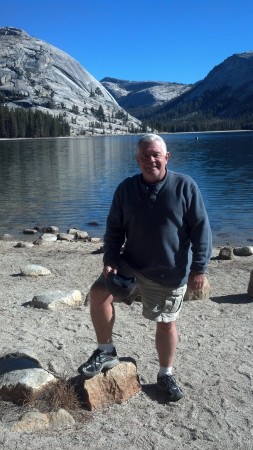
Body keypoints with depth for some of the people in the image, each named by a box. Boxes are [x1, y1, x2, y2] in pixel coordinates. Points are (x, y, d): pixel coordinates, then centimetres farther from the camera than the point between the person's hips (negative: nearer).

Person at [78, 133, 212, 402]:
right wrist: (110, 260, -9)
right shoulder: (126, 189, -3)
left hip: (171, 272, -2)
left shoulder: (185, 186, -11)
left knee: (166, 324, 10)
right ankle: (105, 352, 3)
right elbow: (114, 229, 4)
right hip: (131, 264, 2)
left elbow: (201, 229, -8)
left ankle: (166, 375, 34)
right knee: (99, 293, -18)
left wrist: (198, 268, -11)